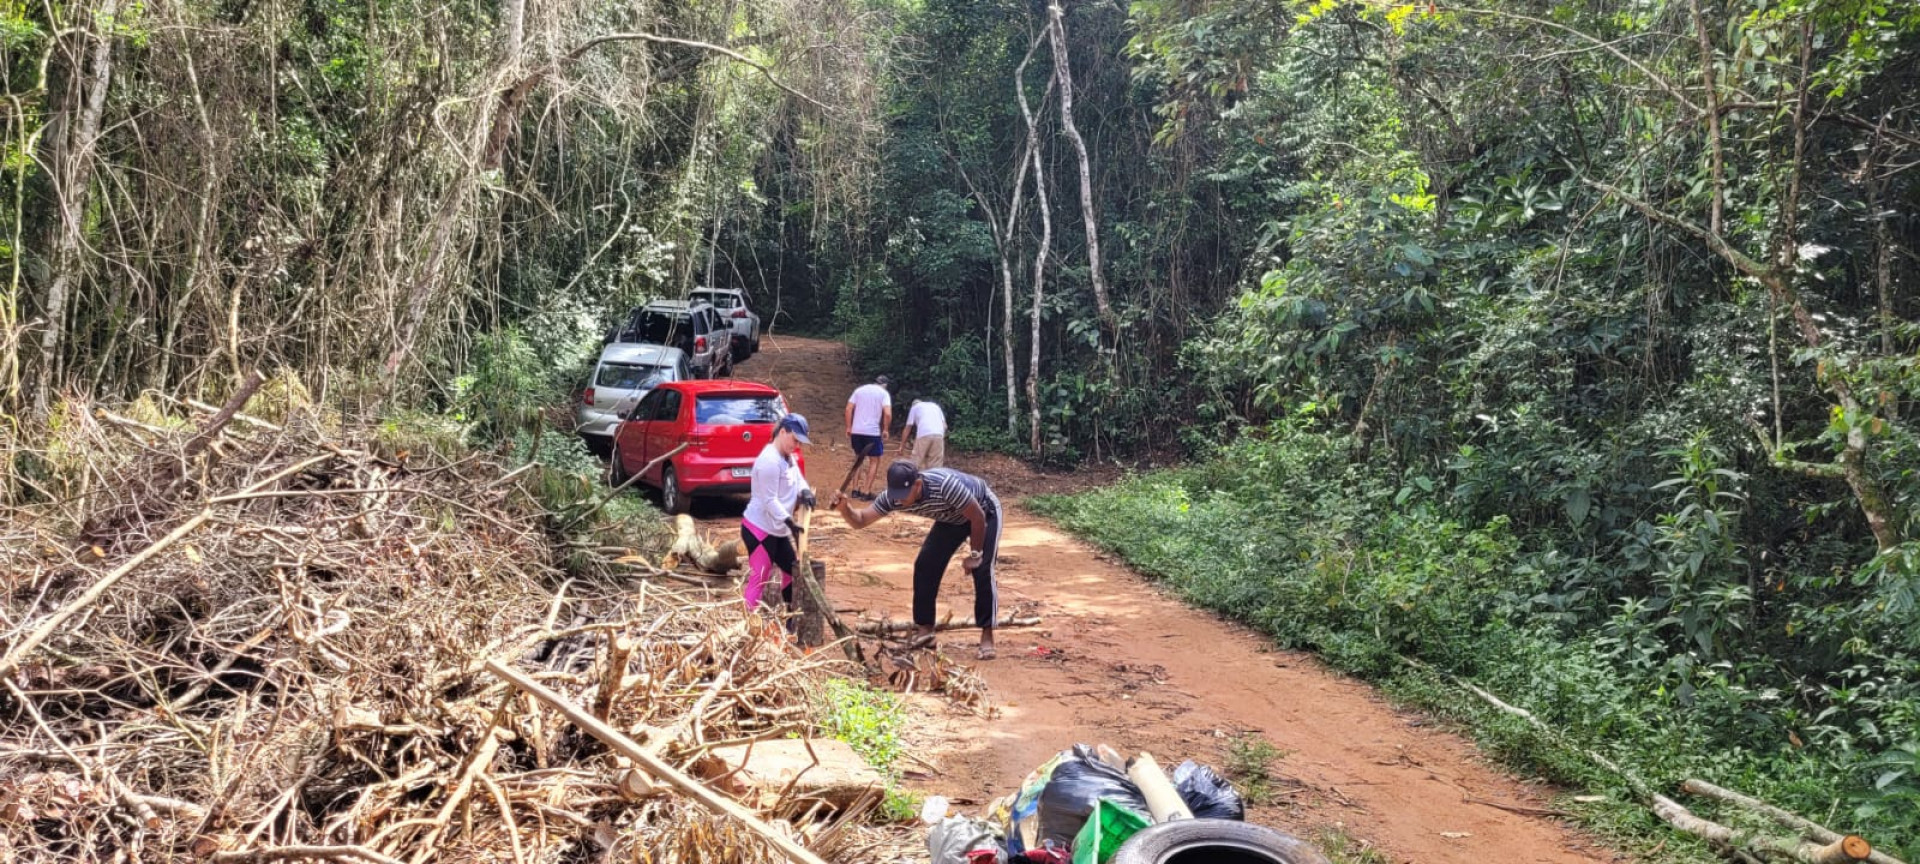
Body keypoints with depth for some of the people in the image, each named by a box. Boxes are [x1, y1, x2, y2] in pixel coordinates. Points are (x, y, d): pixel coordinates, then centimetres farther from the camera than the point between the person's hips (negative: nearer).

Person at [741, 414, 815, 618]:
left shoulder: (789, 458, 10)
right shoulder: (770, 460, -21)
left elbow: (798, 479, 10)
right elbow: (769, 500, -23)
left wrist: (805, 492, -13)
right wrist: (789, 521, -28)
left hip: (777, 530, 11)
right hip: (759, 529, -10)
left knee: (792, 571, 18)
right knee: (759, 580, -10)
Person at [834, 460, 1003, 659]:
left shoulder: (945, 485, -44)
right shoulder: (894, 497, -25)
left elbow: (978, 517, -32)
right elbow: (860, 520, -20)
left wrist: (976, 554, -22)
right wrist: (844, 508, -42)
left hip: (984, 512, -6)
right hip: (951, 518, 6)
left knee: (982, 570, -19)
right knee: (925, 566, -6)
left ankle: (987, 636, -10)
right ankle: (925, 630, 6)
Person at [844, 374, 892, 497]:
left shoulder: (860, 390, 12)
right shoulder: (884, 393, 0)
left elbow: (849, 409, 4)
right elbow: (887, 413, -14)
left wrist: (849, 427, 8)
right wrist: (885, 430, -2)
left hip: (856, 431, 4)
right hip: (873, 432, -4)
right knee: (874, 461, 7)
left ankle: (855, 490, 17)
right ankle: (866, 492, 1)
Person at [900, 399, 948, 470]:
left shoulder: (914, 407, 24)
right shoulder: (935, 406, 33)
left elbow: (908, 428, 21)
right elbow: (944, 425, 21)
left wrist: (902, 444, 26)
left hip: (924, 435, -3)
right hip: (939, 434, 3)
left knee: (917, 464, 5)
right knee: (936, 464, 8)